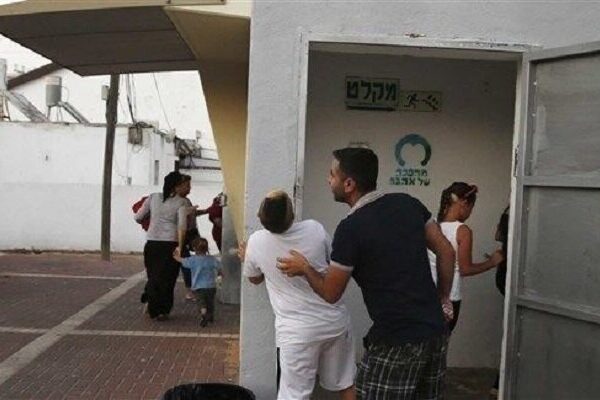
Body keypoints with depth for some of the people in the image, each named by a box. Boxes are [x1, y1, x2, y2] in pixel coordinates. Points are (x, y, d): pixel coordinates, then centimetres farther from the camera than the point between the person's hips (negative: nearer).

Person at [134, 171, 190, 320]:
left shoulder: (153, 197, 7)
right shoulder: (182, 202, -5)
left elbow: (137, 217, 10)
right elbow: (182, 226, -18)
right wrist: (180, 246, -14)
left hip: (152, 243, 3)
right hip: (170, 244, -3)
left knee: (153, 275, 19)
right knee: (167, 278, 10)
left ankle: (150, 305, 20)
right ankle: (162, 311, 16)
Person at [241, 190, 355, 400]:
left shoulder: (256, 242, -9)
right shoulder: (315, 229, -9)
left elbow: (255, 279, 11)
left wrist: (247, 260, 31)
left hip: (297, 331, -2)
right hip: (335, 321, 2)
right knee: (345, 383, 20)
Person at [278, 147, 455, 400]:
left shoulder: (351, 228, -14)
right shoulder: (408, 203, 3)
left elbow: (330, 293, -5)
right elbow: (446, 251, 9)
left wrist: (304, 268, 13)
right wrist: (443, 298, 18)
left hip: (396, 341, -7)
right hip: (435, 331, 7)